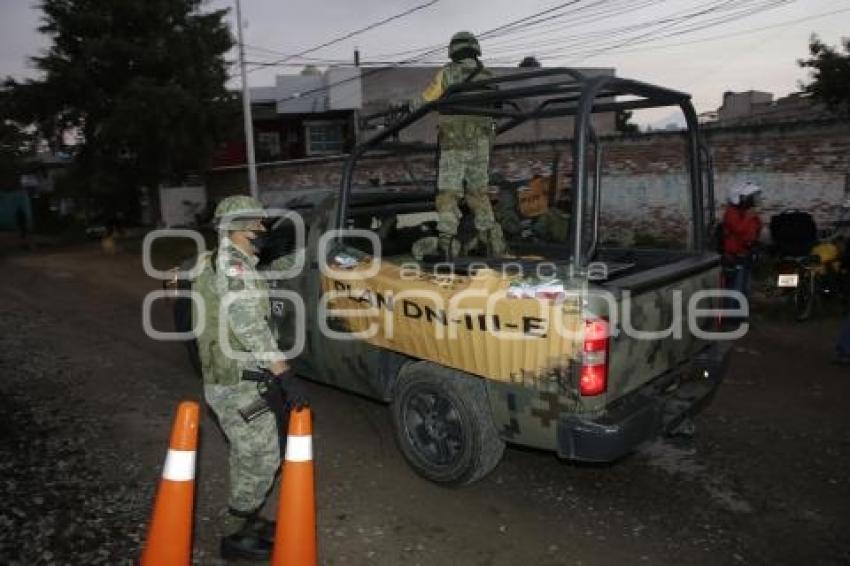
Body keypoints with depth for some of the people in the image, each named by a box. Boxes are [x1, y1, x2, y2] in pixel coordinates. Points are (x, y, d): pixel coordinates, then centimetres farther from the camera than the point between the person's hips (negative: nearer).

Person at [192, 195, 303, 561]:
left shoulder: (220, 262, 14)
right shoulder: (234, 266, -19)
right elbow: (251, 327, -27)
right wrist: (285, 374, -26)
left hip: (228, 378, 10)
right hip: (238, 383, -10)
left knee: (247, 454, 21)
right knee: (263, 457, 1)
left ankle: (246, 520, 36)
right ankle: (235, 537, 14)